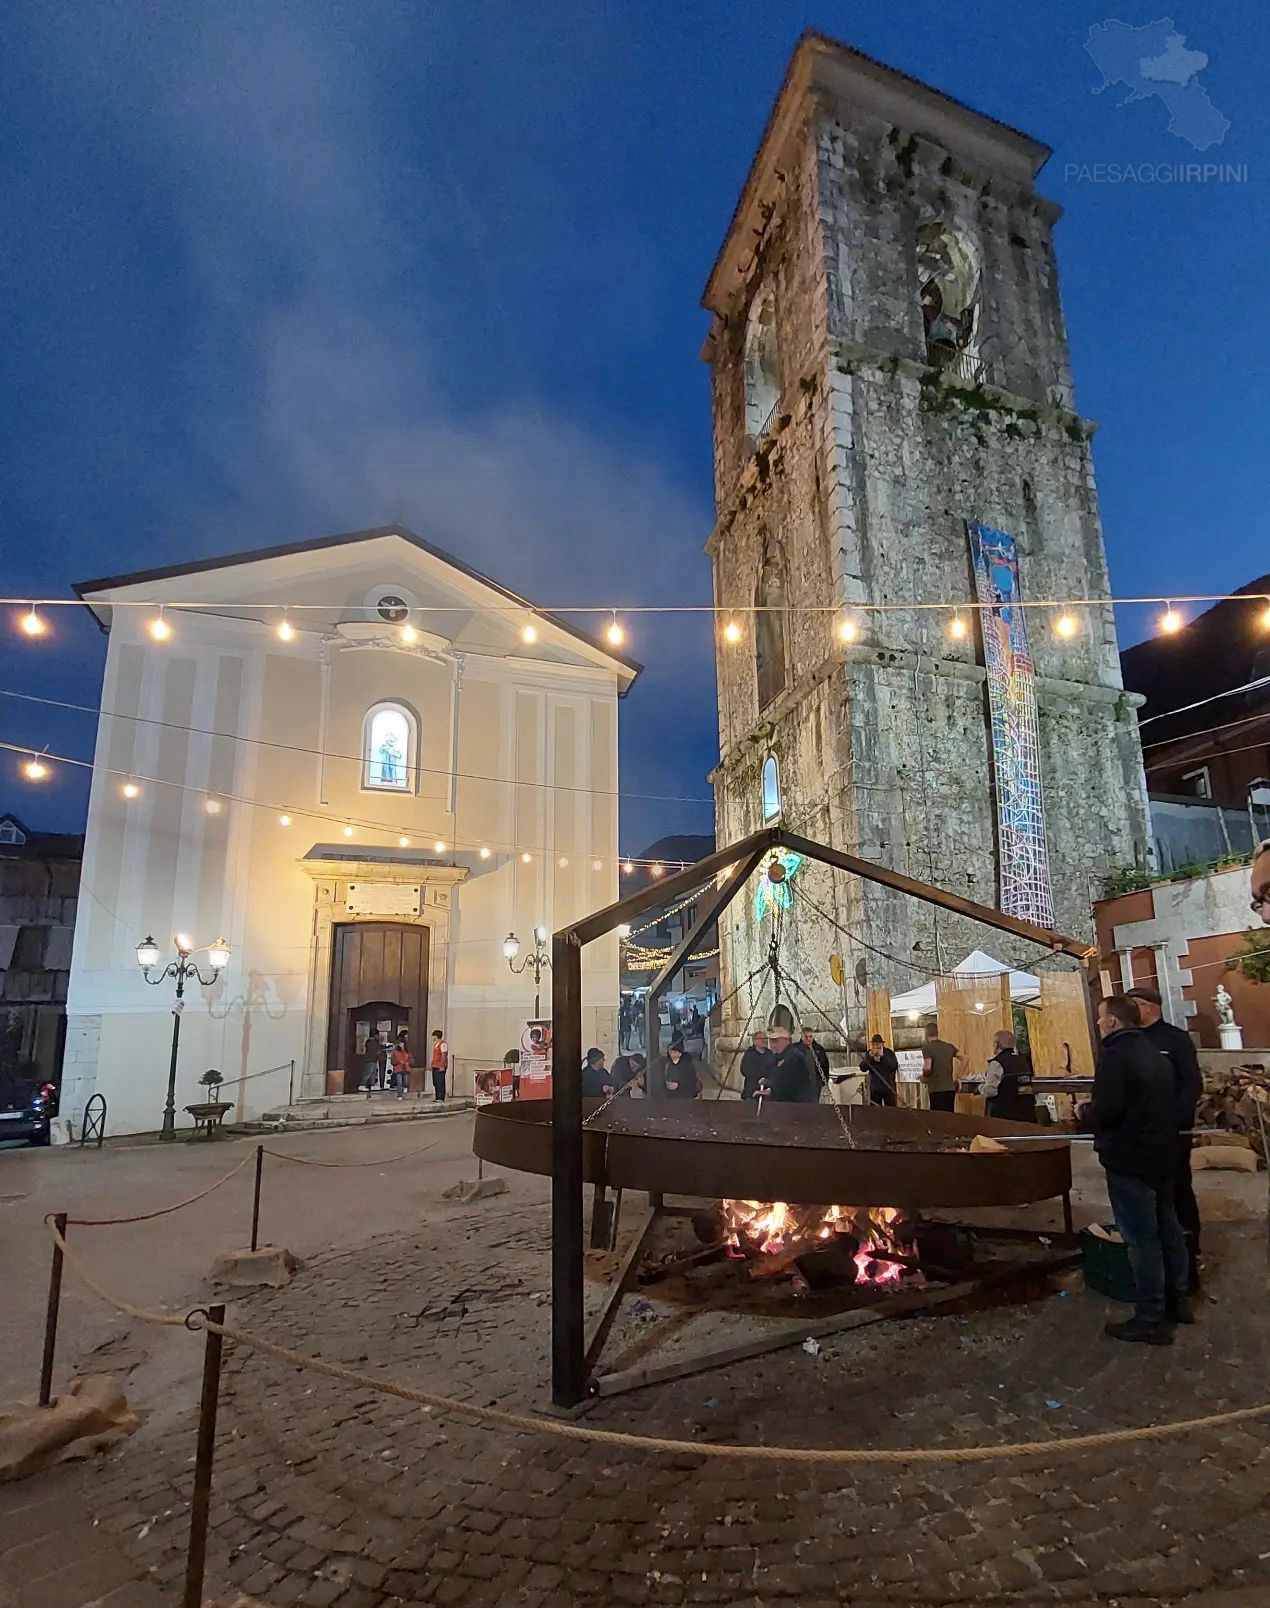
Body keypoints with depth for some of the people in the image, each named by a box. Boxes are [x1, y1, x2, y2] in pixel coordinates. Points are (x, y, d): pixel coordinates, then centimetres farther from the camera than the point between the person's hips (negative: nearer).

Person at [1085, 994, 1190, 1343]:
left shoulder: (1114, 1055, -20)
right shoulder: (1155, 1053, 9)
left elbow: (1106, 1111, -26)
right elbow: (1170, 1103, 14)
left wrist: (1086, 1111, -7)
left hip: (1130, 1160, -9)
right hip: (1163, 1154, 9)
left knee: (1141, 1239, -1)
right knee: (1167, 1228, 20)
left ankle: (1150, 1320, 6)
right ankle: (1176, 1301, 34)